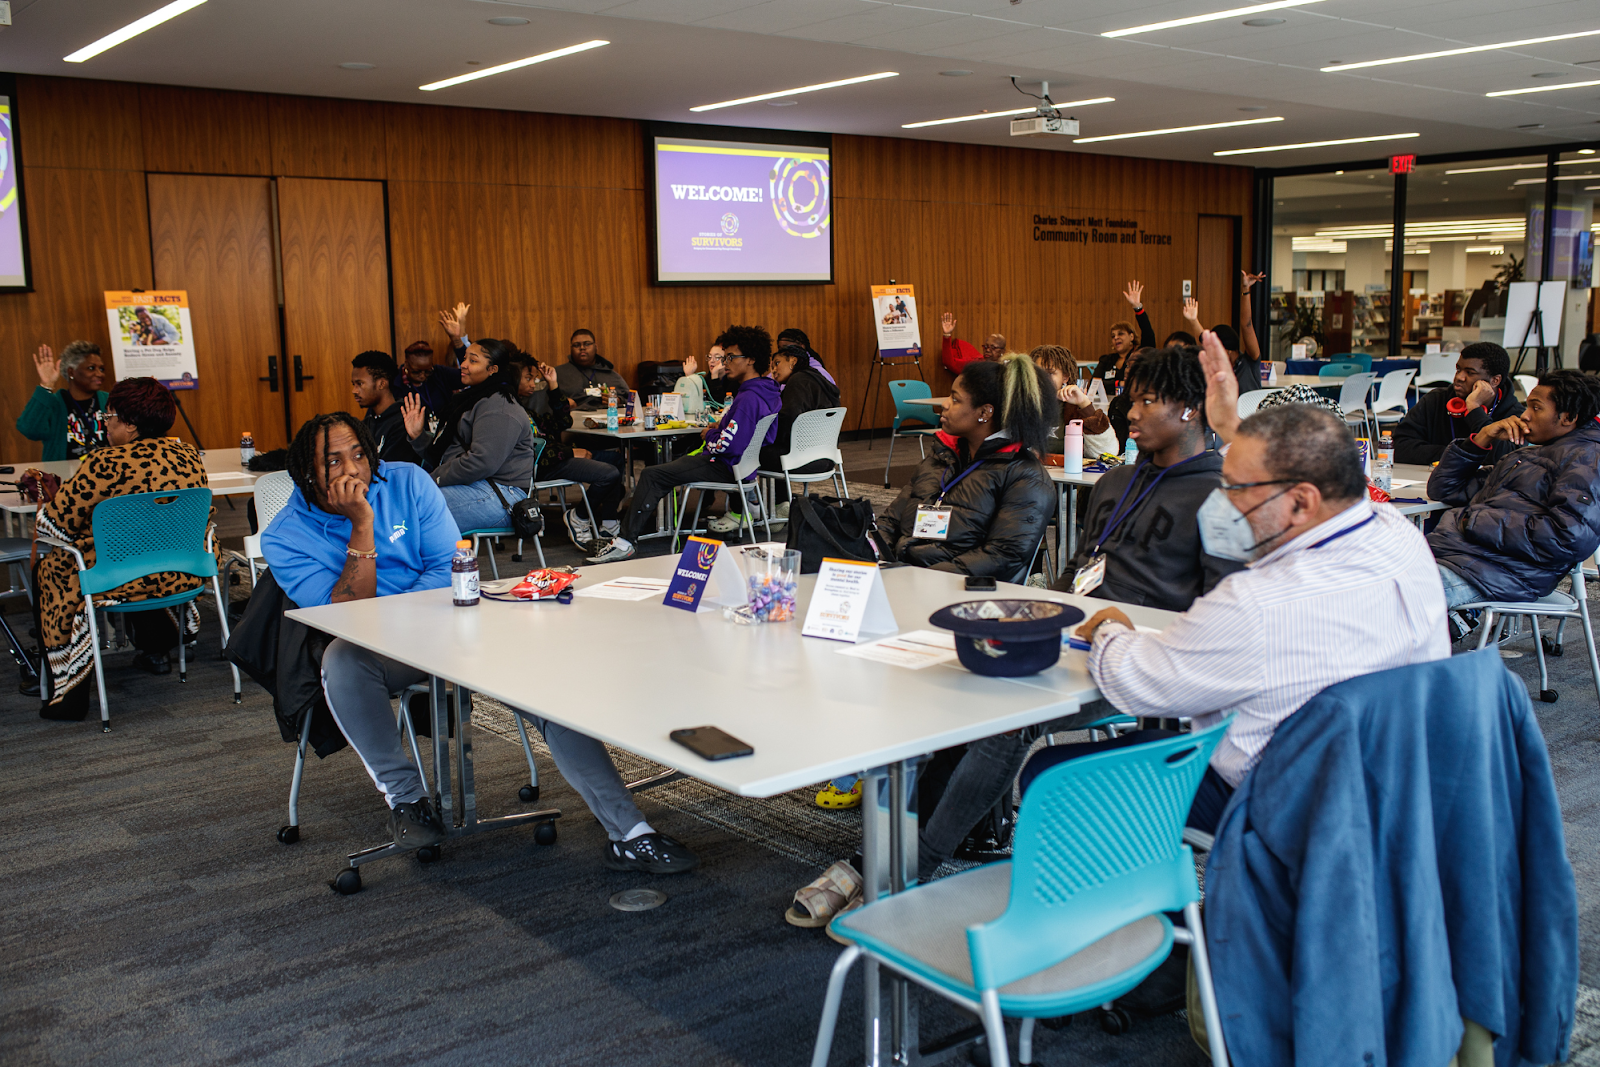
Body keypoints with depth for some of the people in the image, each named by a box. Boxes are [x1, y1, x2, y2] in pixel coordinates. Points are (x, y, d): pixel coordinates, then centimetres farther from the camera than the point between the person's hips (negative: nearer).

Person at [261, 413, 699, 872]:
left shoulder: (407, 482, -1)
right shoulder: (285, 538, -6)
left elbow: (449, 566, -2)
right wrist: (362, 525, -23)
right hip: (373, 650, -1)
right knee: (342, 660, -37)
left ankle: (628, 832, -23)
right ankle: (404, 796, -15)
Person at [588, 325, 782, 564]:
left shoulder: (749, 398, -25)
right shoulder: (767, 391, 7)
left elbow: (728, 445, -29)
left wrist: (710, 434, -9)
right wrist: (721, 427, 6)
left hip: (728, 468, -11)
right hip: (742, 463, 11)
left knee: (652, 475, -9)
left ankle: (625, 542, -3)